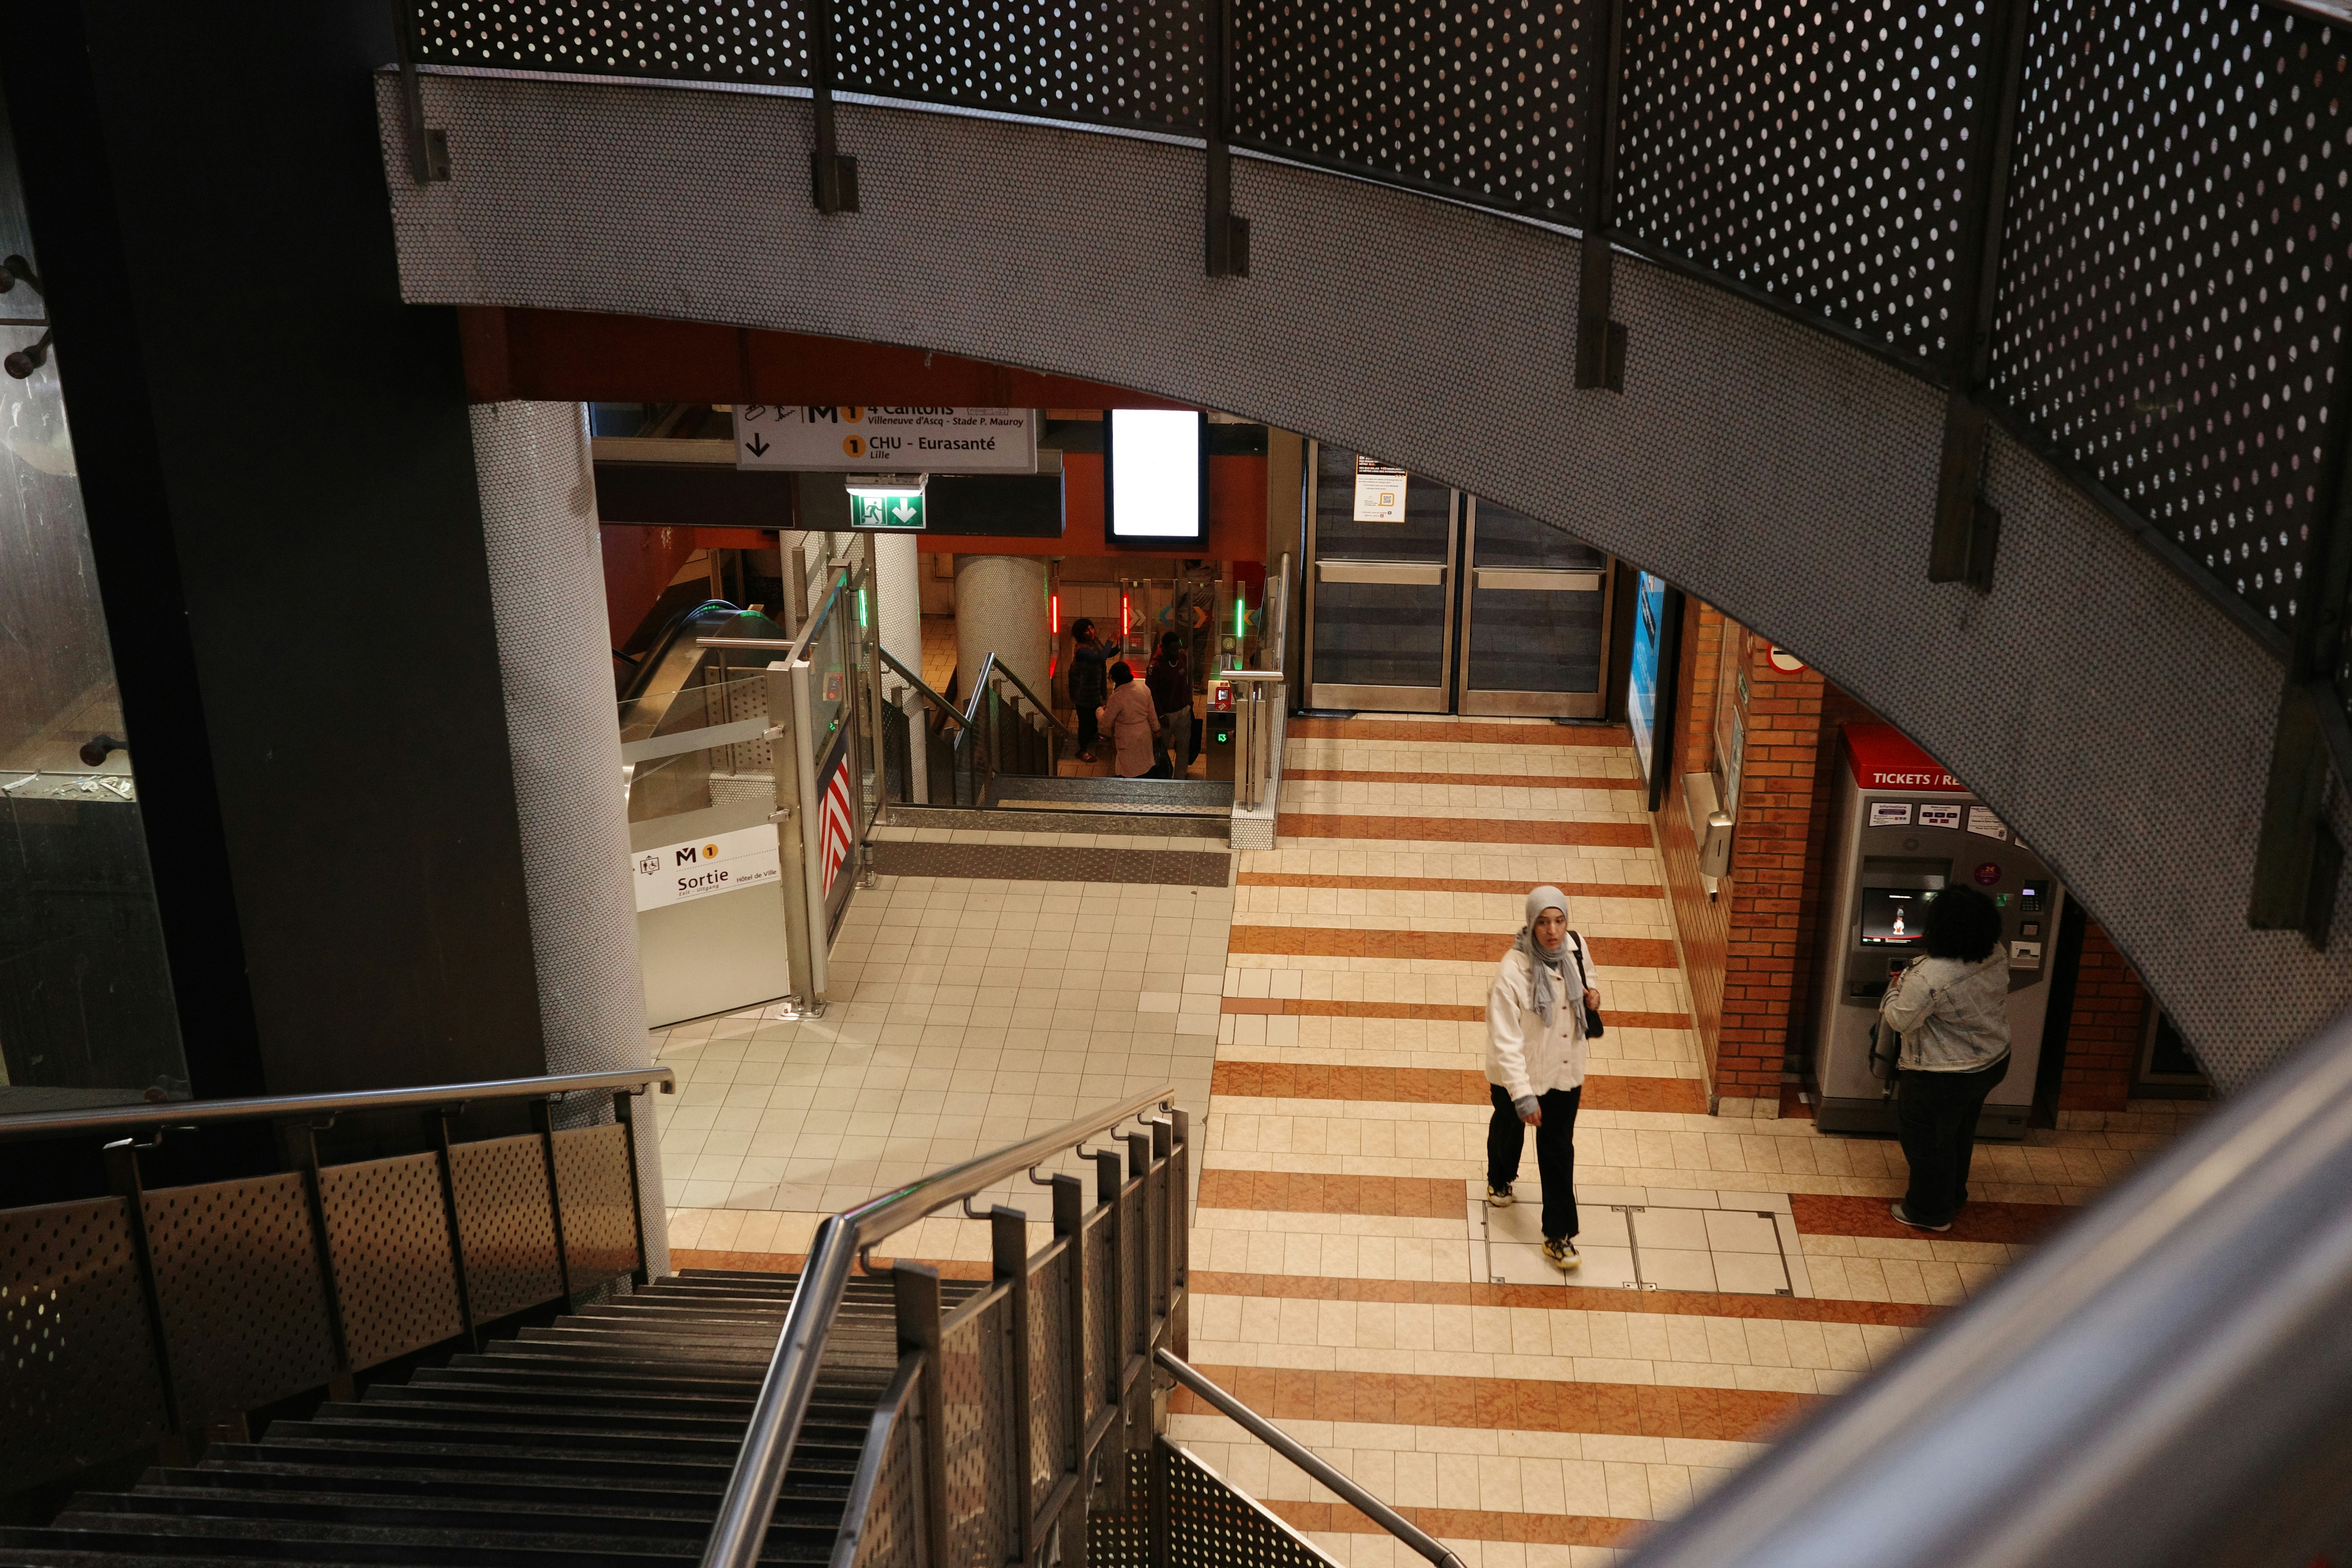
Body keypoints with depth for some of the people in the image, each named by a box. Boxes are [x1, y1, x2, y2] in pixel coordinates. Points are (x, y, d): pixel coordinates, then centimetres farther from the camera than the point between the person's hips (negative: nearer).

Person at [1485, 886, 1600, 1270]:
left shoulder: (1575, 947, -16)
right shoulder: (1512, 972, -33)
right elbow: (1505, 1041, -30)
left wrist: (1591, 994, -13)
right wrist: (1522, 1095, -31)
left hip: (1566, 1072, 3)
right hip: (1517, 1075, -3)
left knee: (1559, 1151, 10)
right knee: (1509, 1130, 26)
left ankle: (1559, 1236, 23)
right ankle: (1500, 1179, 59)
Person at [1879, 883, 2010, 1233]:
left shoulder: (1928, 977, -34)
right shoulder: (1997, 956, -11)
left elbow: (1900, 1021, -20)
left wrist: (1897, 987, -3)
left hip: (1943, 1079, -7)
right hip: (1992, 1063, 7)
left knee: (1927, 1141, 15)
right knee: (1961, 1133, 27)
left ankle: (1930, 1212, 31)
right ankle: (1953, 1195, 47)